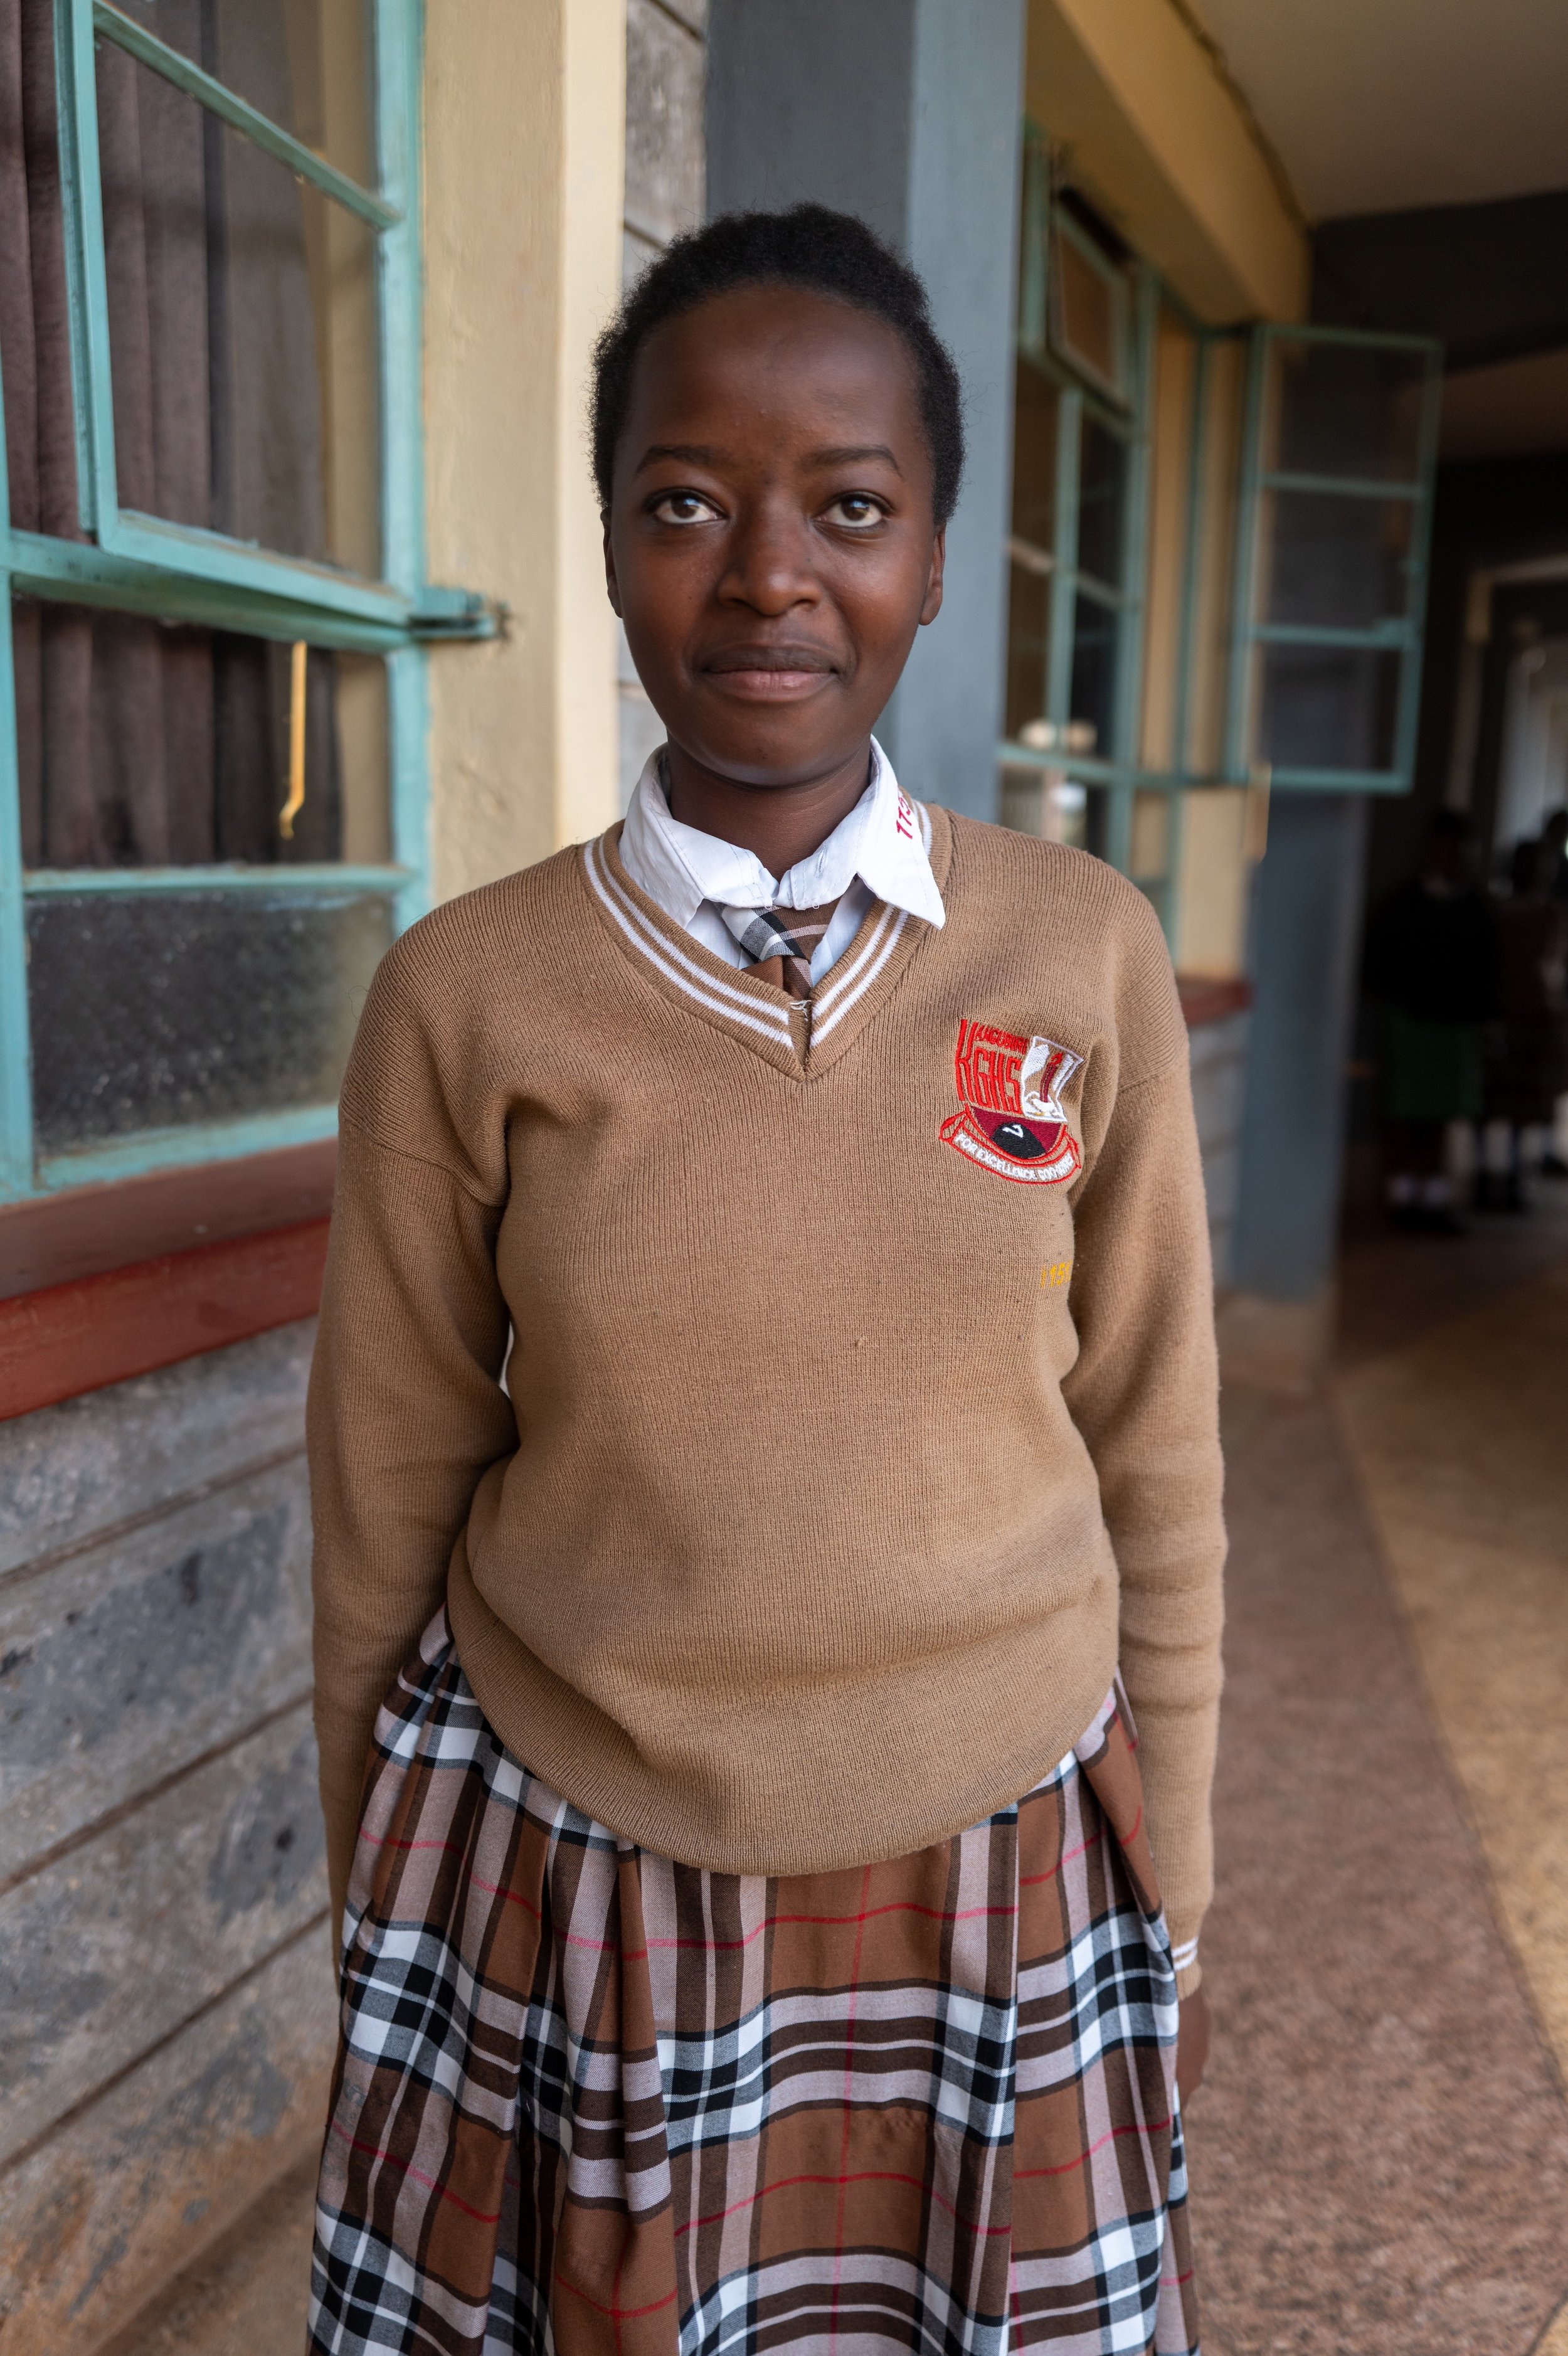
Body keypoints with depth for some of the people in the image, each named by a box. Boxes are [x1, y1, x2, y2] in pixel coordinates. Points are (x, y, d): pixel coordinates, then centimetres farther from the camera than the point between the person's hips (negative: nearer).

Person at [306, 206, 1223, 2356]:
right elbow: (385, 1516, -1)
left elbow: (1156, 1472, 0)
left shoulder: (1087, 954, -7)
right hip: (566, 1920, 0)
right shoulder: (465, 996, -10)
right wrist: (385, 1923, 9)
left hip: (1003, 1896, 1)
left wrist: (1169, 1905, 7)